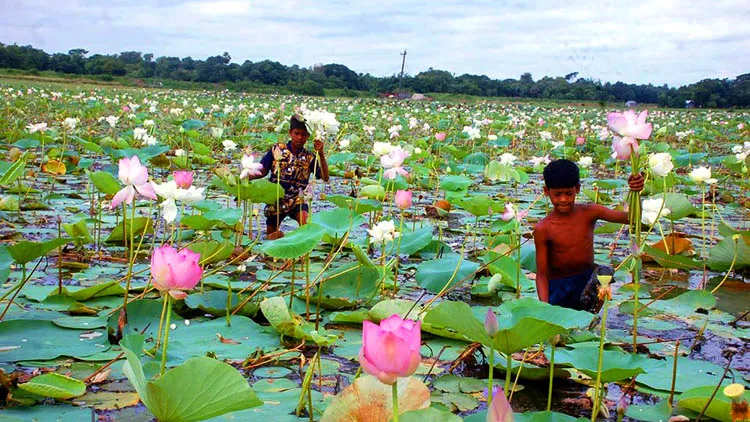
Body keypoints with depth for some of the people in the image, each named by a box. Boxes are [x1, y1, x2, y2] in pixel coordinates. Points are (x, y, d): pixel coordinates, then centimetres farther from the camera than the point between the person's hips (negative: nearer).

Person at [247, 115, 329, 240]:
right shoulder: (277, 150, 0)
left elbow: (325, 177, -10)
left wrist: (321, 154, -20)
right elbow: (262, 171, 0)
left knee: (304, 217, -34)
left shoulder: (309, 157, 0)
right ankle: (279, 234, 40)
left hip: (296, 200, -1)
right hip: (275, 200, 2)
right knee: (270, 236, 10)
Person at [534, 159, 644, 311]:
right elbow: (541, 274, -13)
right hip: (558, 287, -3)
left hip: (587, 280, 4)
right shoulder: (543, 229, -14)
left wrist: (635, 192, -34)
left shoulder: (589, 213, -8)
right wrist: (544, 306, -27)